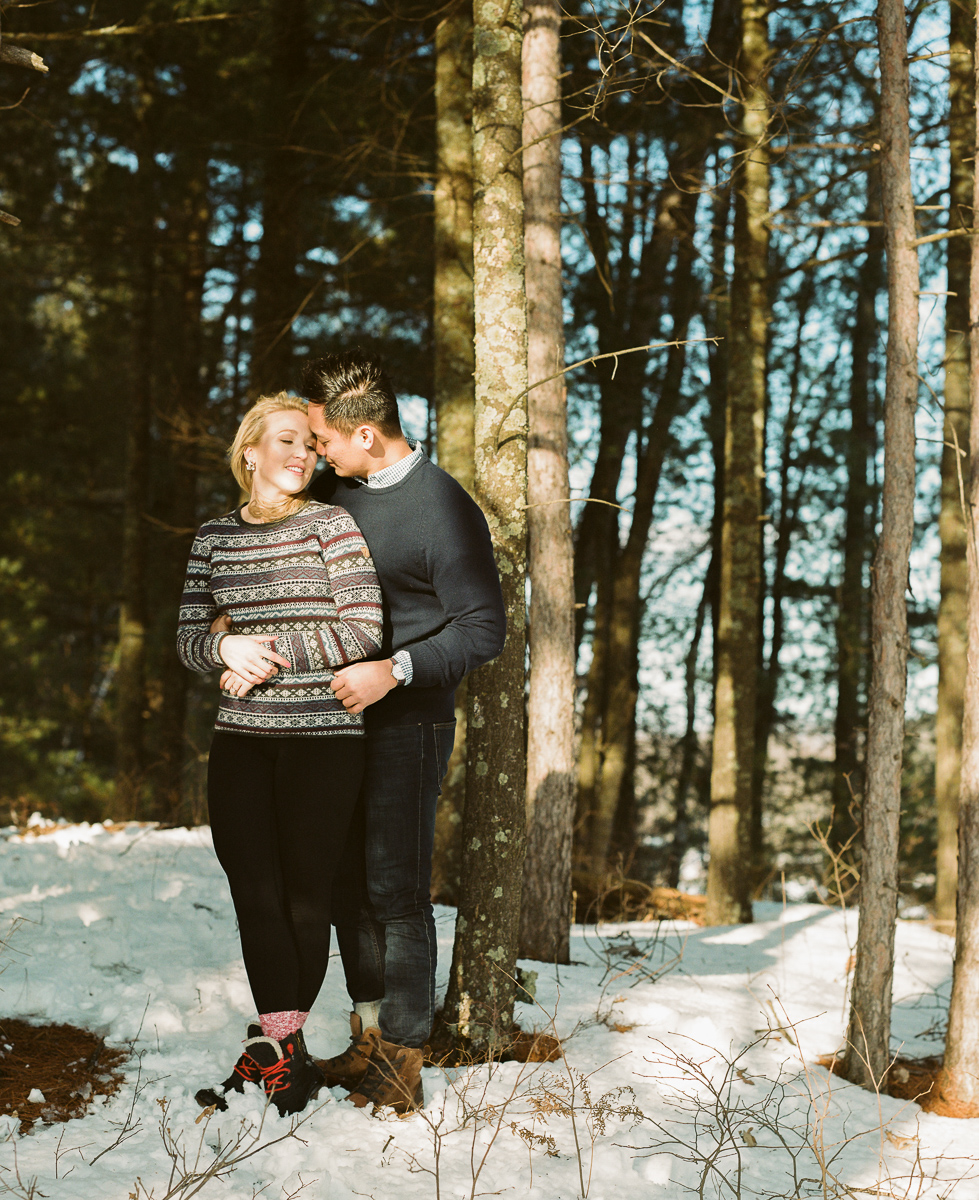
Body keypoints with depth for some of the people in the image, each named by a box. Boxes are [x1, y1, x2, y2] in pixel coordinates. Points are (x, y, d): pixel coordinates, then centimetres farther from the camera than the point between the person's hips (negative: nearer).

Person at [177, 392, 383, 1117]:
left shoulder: (332, 525, 0)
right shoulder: (216, 536, 12)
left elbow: (364, 632, -7)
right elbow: (188, 639, 13)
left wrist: (274, 656, -9)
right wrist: (227, 646, -9)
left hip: (323, 737, -3)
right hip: (241, 738, 4)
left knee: (305, 895, 0)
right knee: (255, 895, -1)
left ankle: (275, 1047, 12)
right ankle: (284, 1052, 5)